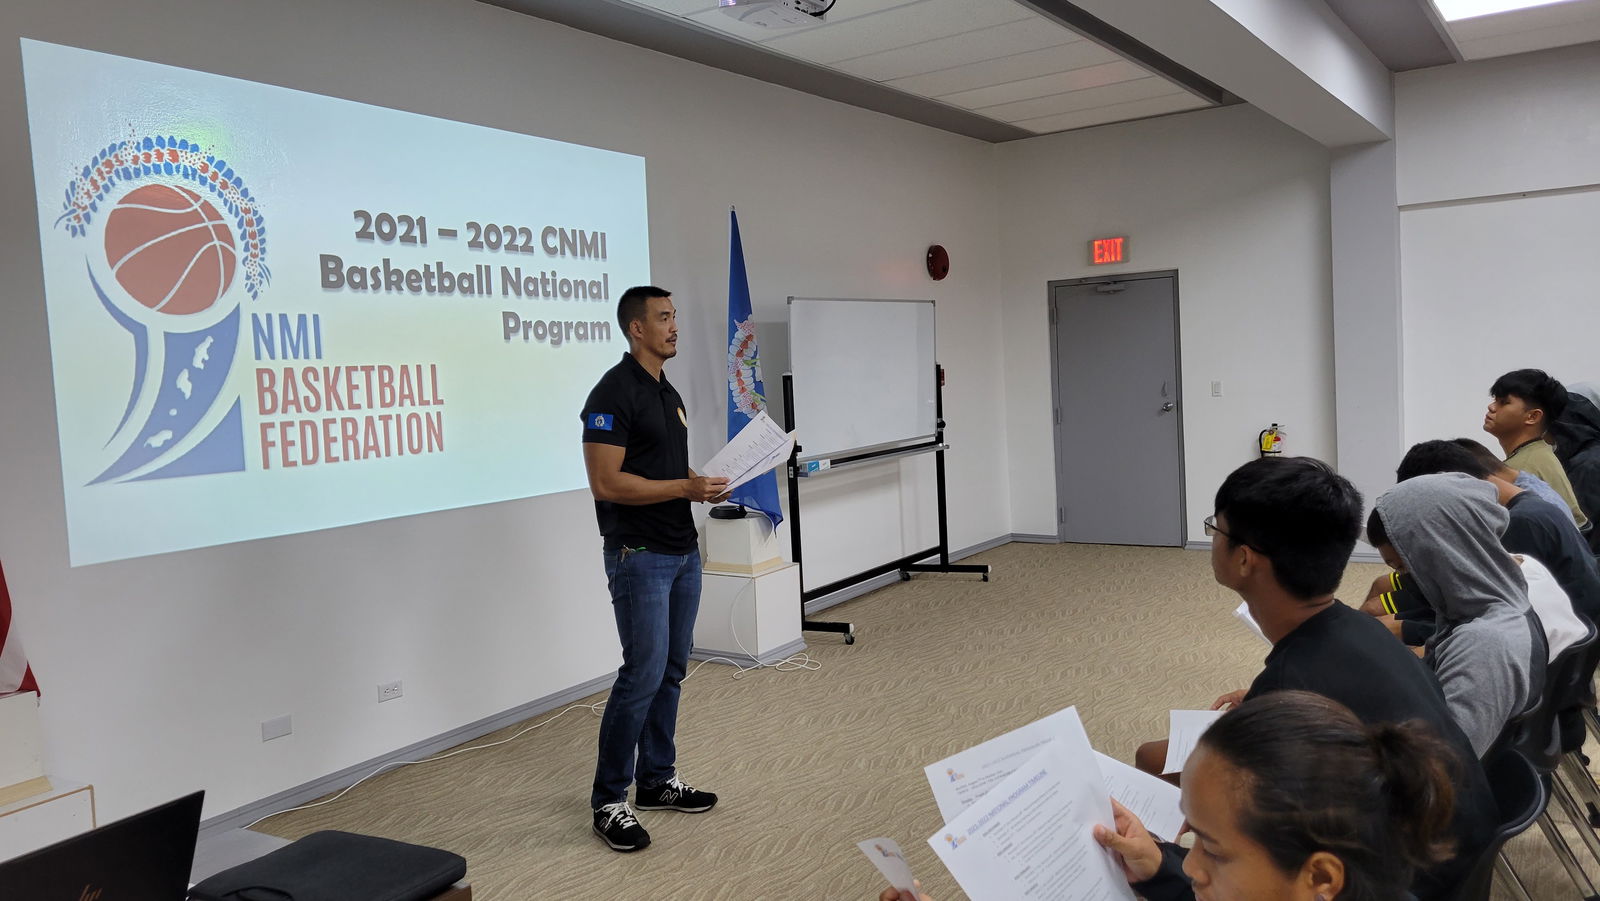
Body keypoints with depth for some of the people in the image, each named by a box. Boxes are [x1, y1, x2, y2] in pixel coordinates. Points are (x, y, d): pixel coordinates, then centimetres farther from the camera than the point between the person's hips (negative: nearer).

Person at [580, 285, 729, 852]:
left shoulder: (668, 393, 14)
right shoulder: (614, 393, -15)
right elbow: (606, 483, -21)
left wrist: (706, 486, 3)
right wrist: (684, 488, -20)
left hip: (683, 551, 9)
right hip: (639, 555, -9)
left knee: (671, 671, 13)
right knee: (643, 674, -8)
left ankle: (657, 780, 25)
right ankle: (608, 801, 5)